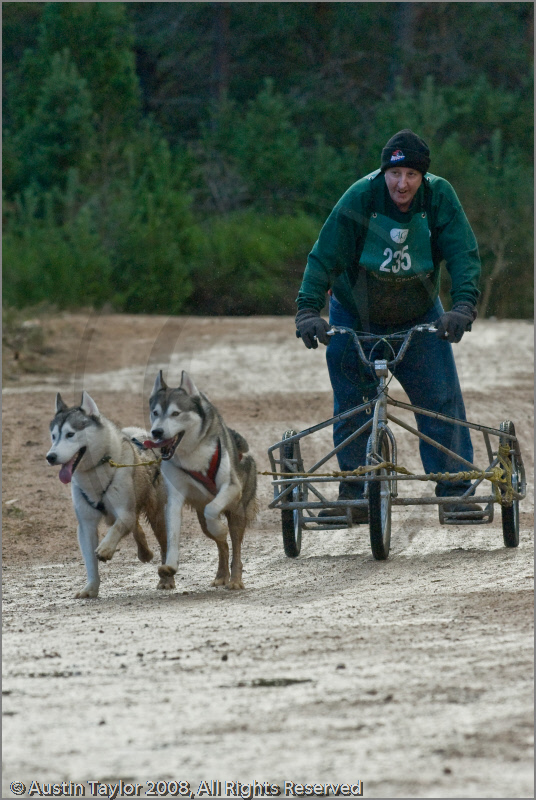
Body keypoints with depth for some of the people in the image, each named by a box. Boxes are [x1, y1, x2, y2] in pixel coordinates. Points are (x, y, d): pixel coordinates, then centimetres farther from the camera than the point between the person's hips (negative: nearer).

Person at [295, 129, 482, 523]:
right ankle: (354, 495, 12)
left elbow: (463, 253, -22)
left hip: (420, 318, 1)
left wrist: (464, 304, -37)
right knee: (351, 405, 1)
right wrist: (308, 309, -35)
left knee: (442, 400, -8)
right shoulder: (360, 198, -23)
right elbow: (324, 256, -23)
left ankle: (454, 489, 0)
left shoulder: (440, 196, -19)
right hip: (355, 319, -1)